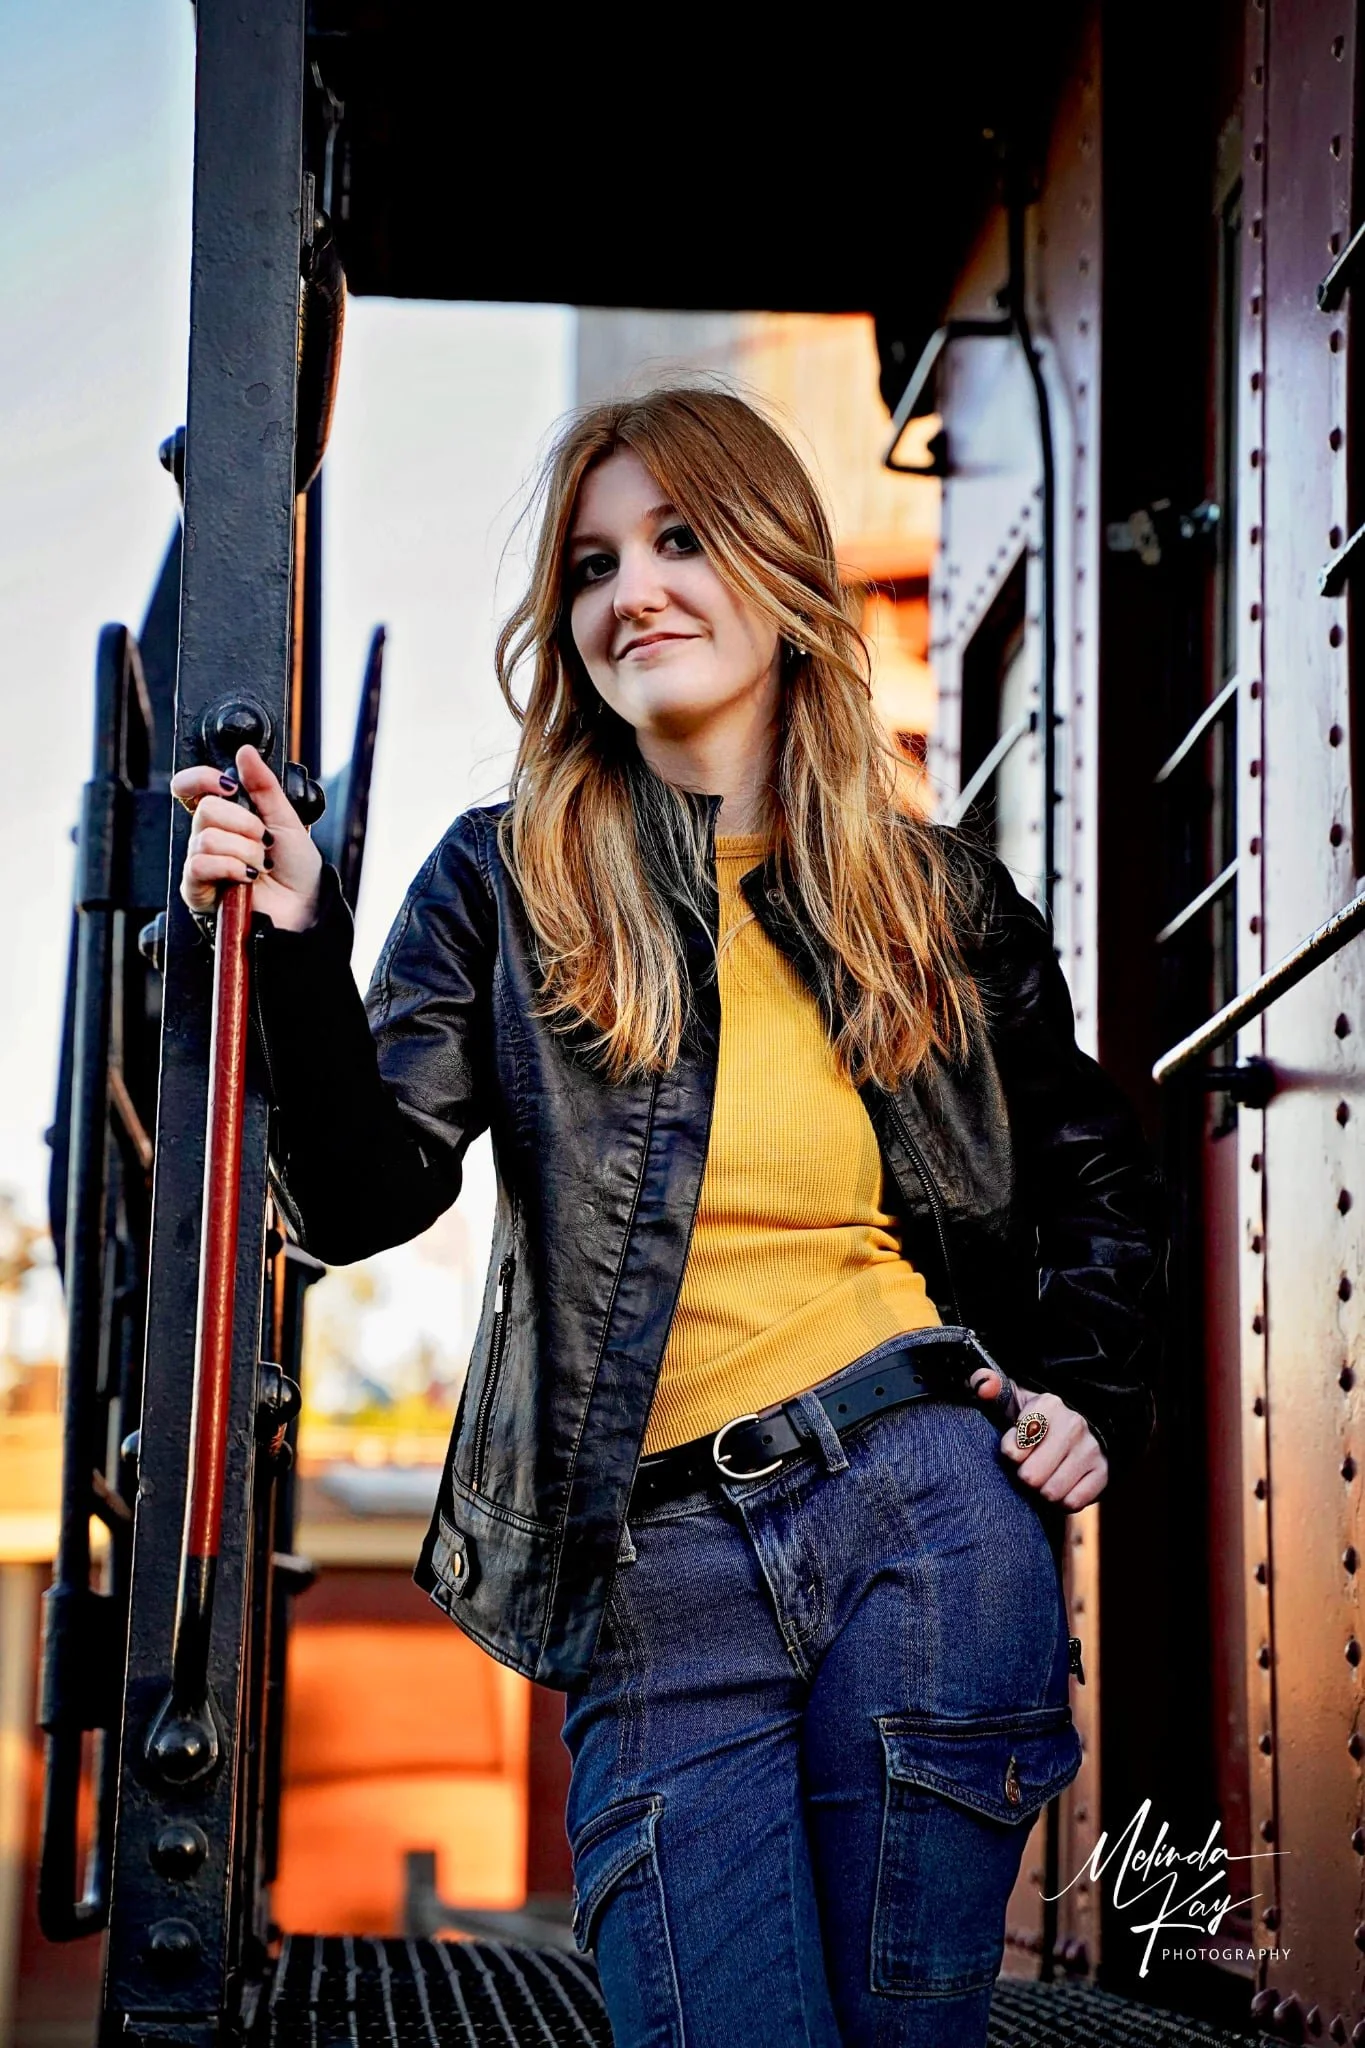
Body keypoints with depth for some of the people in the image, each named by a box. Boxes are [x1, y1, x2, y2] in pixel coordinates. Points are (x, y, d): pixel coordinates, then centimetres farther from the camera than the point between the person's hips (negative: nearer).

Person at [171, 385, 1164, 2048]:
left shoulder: (940, 902, 10)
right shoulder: (508, 883, 6)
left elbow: (1092, 1180, 24)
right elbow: (366, 1199, -5)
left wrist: (1091, 1400, 8)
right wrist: (299, 951, -18)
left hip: (923, 1508, 1)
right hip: (654, 1567, -1)